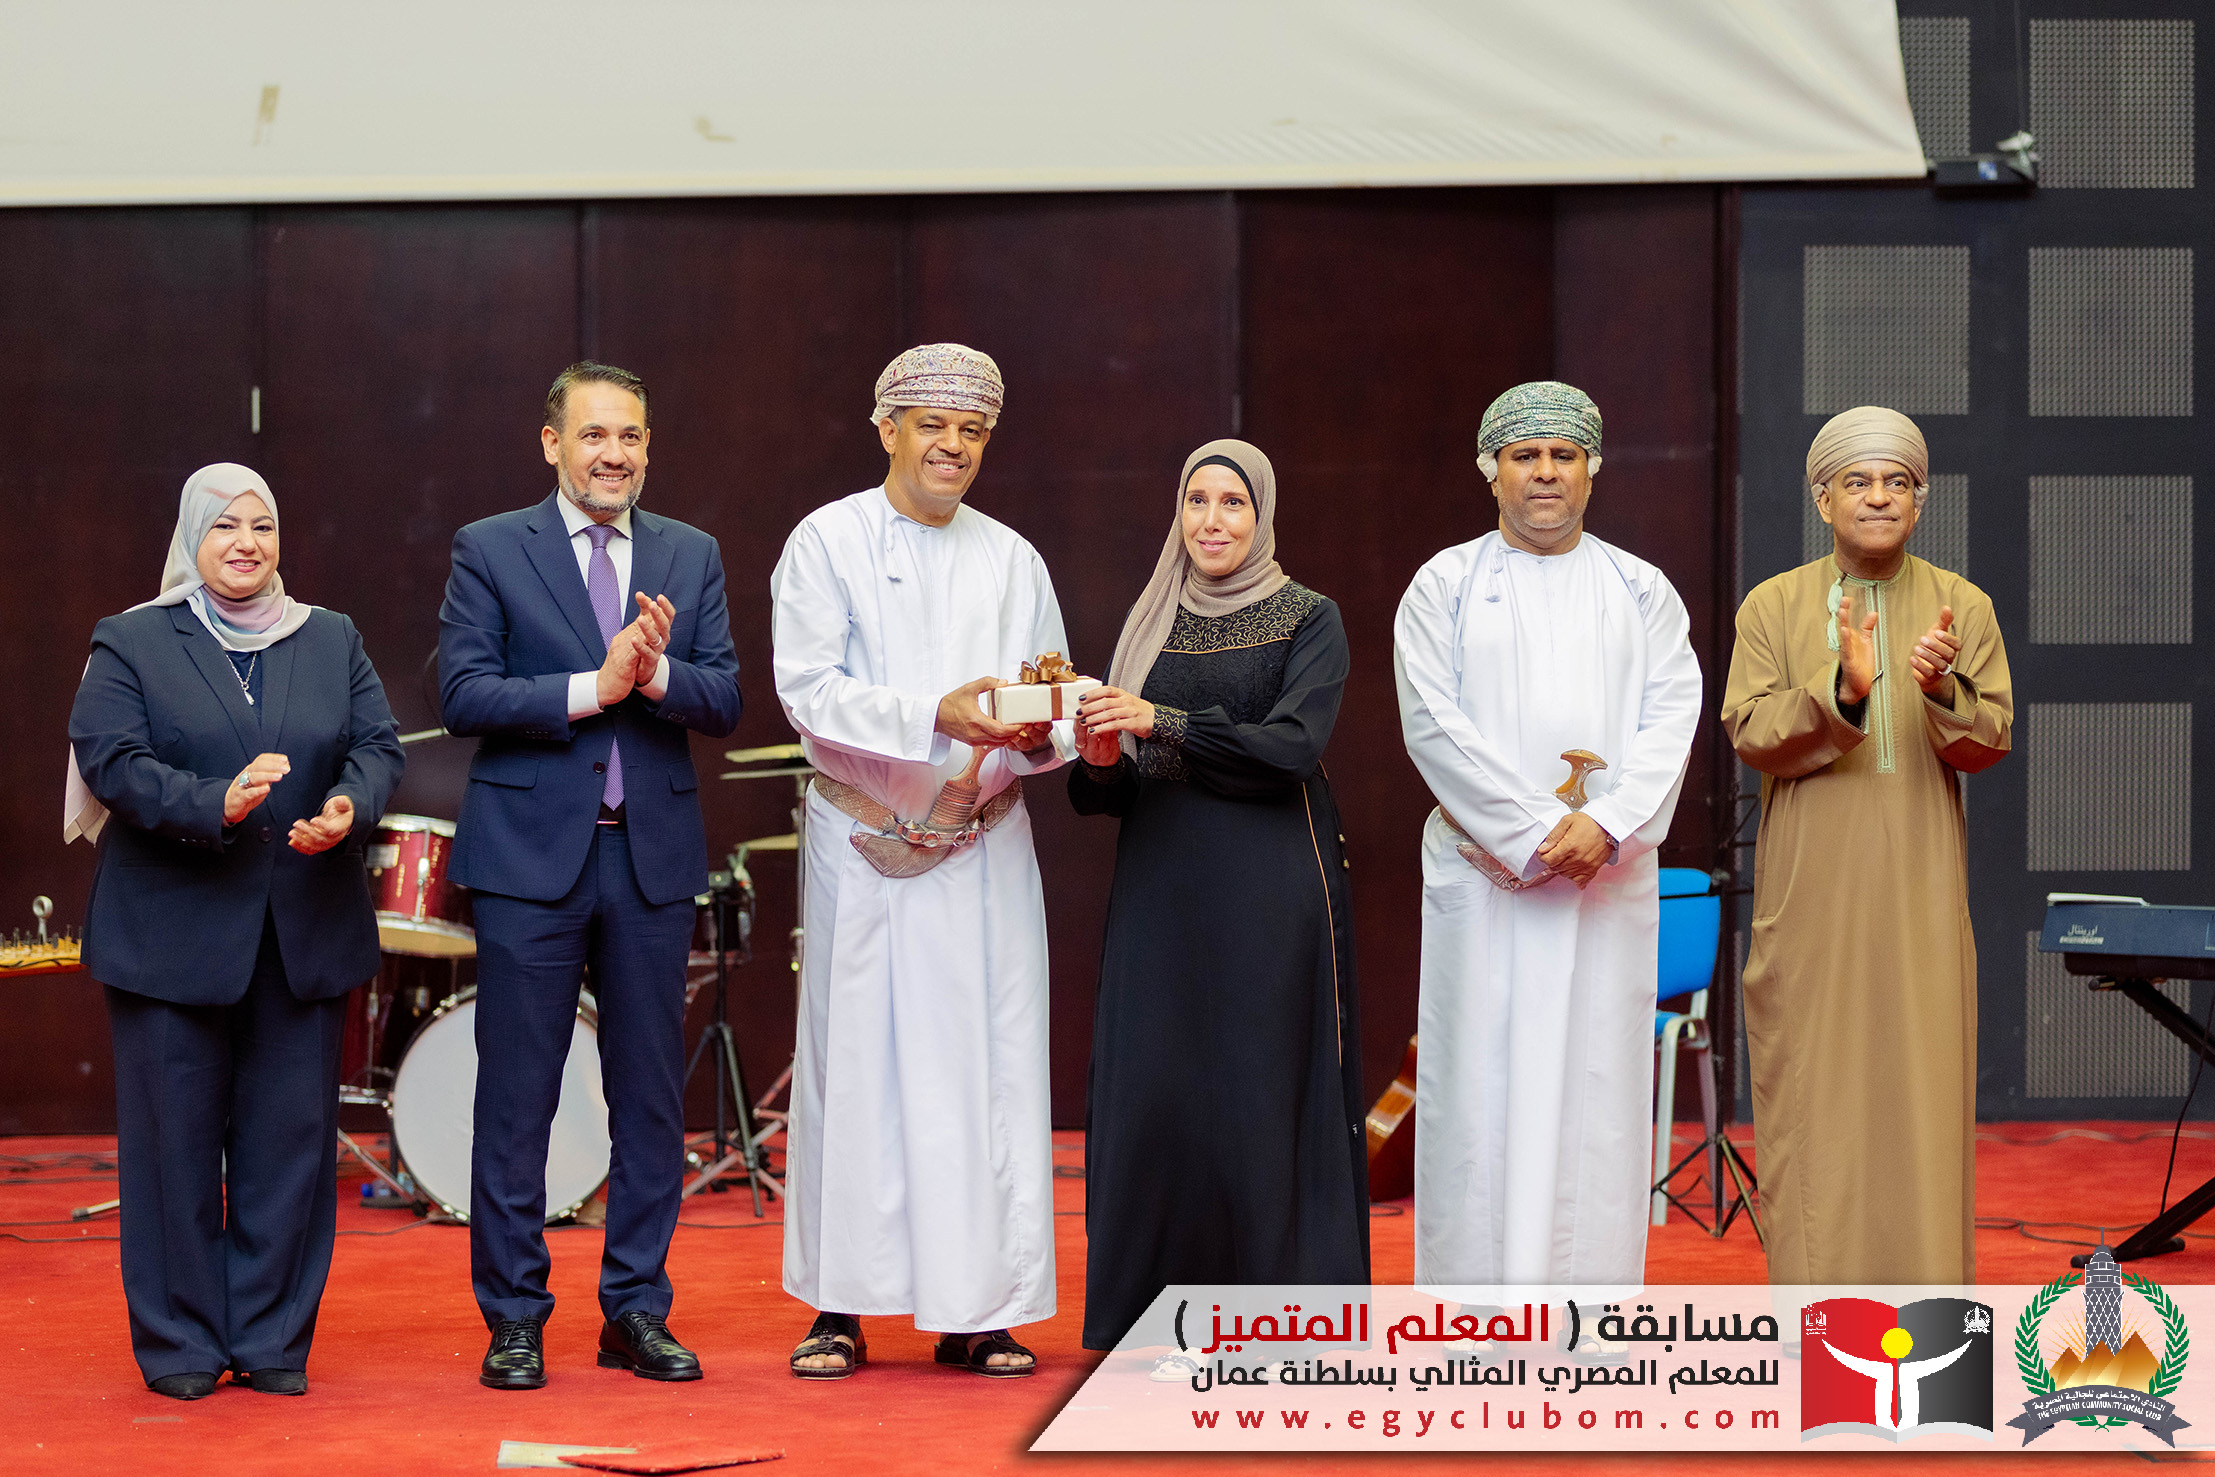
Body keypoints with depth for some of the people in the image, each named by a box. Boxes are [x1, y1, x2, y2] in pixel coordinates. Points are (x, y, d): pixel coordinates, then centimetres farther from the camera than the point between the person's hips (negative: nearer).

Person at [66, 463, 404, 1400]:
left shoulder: (333, 641, 14)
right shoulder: (130, 644, 3)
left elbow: (378, 747, 6)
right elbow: (112, 760, -10)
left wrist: (350, 808, -16)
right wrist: (217, 804, -24)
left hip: (306, 932, 3)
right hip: (173, 933, -3)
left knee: (293, 1138, 4)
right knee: (176, 1139, 1)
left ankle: (274, 1339, 13)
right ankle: (180, 1345, 10)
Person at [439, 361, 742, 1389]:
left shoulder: (692, 557, 11)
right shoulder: (489, 551, 2)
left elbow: (725, 702, 4)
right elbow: (463, 695, -8)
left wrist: (657, 672, -16)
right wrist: (593, 687, -16)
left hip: (654, 856, 3)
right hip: (530, 853, -3)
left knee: (651, 1094, 6)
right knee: (516, 1097, -1)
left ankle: (636, 1312, 15)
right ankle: (513, 1320, 7)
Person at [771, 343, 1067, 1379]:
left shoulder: (1012, 560, 14)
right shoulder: (827, 543, 3)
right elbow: (809, 689, -10)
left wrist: (1038, 734, -13)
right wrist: (934, 716, -22)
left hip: (984, 847, 3)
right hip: (865, 846, -3)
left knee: (988, 1065, 0)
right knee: (857, 1060, -1)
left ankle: (976, 1311, 4)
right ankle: (840, 1307, 4)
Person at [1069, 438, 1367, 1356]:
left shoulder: (1307, 620, 1)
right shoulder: (1151, 624, 14)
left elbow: (1293, 745, -14)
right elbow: (1108, 792, 12)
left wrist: (1164, 725, -21)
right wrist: (1101, 759, -11)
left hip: (1268, 891, -4)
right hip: (1161, 891, 4)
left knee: (1264, 1090, -5)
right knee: (1153, 1089, 0)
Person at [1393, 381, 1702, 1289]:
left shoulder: (1641, 592, 12)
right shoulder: (1446, 586, 6)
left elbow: (1670, 717, 1)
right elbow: (1433, 725, -5)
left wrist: (1608, 825, -15)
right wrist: (1533, 834, -13)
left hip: (1610, 871, 2)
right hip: (1483, 869, -2)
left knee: (1597, 1075, 1)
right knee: (1484, 1077, -3)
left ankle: (1591, 1293, 4)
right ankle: (1477, 1298, 0)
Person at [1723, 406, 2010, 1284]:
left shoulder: (1962, 608, 6)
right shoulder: (1773, 607, 3)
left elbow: (1990, 739, -3)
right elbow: (1749, 733, -8)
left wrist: (1941, 690, -24)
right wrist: (1841, 690, -24)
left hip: (1918, 899, 1)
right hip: (1809, 898, -1)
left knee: (1920, 1095, -1)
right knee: (1812, 1095, -1)